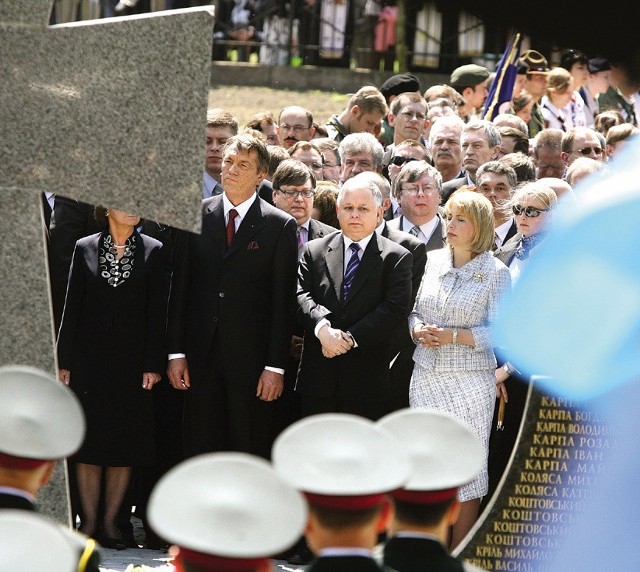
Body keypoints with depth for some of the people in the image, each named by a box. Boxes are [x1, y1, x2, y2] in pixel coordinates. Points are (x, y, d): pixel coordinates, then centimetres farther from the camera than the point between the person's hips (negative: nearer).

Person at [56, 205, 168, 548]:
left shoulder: (153, 252, 3)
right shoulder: (85, 249, 4)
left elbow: (157, 312, 0)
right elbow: (72, 307, 4)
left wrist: (153, 364, -7)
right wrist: (64, 362, 0)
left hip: (131, 360, 0)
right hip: (89, 359, 0)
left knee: (125, 444, 2)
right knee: (89, 444, 1)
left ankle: (111, 521, 9)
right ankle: (89, 522, 7)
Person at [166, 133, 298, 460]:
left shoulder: (280, 226, 0)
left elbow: (283, 301, -2)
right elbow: (179, 288, 7)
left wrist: (276, 366, -8)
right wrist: (176, 353, 1)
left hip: (251, 359, -2)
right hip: (201, 357, 2)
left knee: (251, 455, 1)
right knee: (199, 453, 4)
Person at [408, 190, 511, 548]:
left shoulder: (495, 273, -4)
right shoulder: (432, 261, 8)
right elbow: (414, 312, 15)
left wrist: (453, 336, -18)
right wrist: (419, 330, -6)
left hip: (471, 381, -4)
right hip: (427, 380, 4)